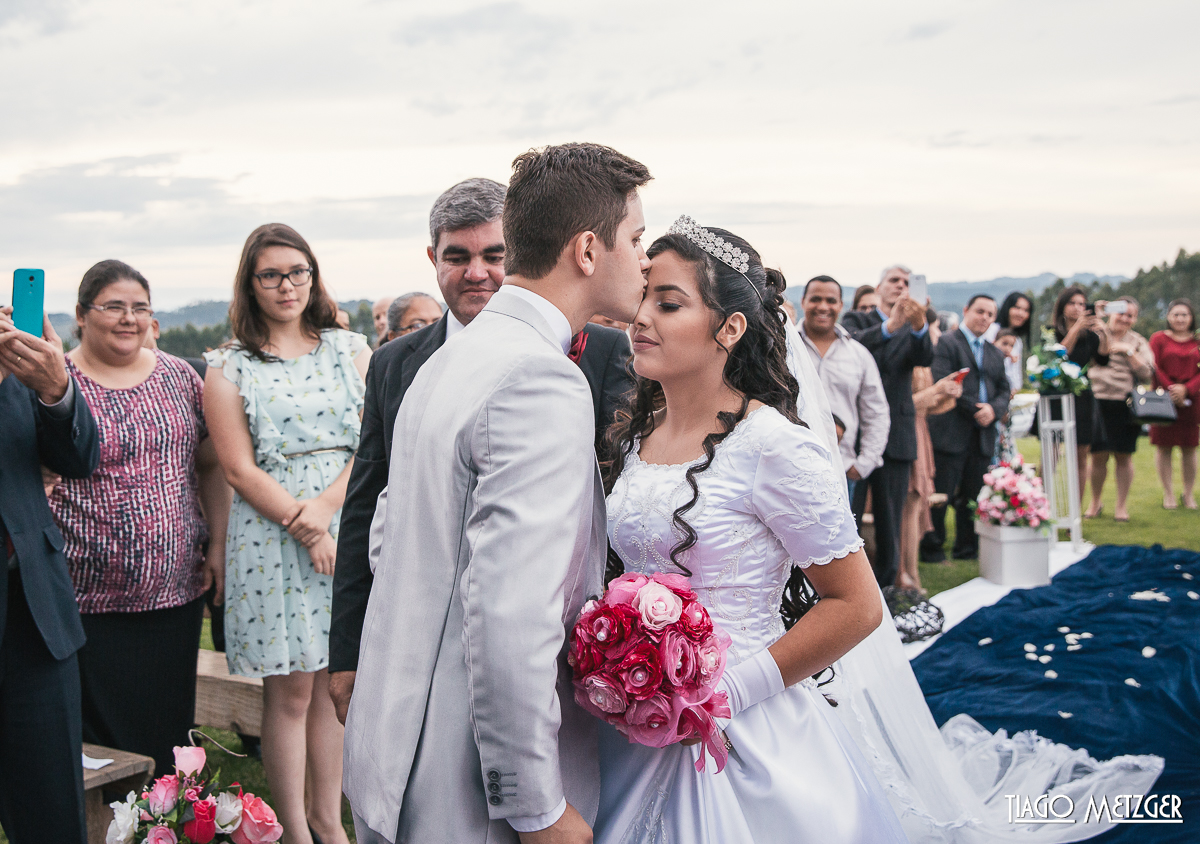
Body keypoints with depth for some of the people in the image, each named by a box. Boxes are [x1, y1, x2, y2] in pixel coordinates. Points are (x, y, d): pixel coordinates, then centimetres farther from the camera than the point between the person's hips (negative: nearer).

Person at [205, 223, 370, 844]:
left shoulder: (350, 349, 9)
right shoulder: (229, 368, 3)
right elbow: (239, 470, -3)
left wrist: (326, 505, -14)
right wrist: (306, 530, -12)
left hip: (349, 529, 3)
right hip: (273, 538, -2)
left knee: (335, 683, 9)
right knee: (290, 691, 2)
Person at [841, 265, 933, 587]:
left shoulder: (913, 330, 11)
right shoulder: (856, 320, 8)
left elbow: (925, 358, -11)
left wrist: (920, 325, -31)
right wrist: (890, 325, -32)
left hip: (896, 436, 2)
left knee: (890, 522, 7)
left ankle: (885, 589, 17)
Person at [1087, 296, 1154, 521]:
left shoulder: (1138, 342, 9)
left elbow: (1147, 374, -1)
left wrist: (1129, 352, -10)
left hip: (1125, 407, 1)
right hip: (1097, 403, -1)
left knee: (1123, 456, 4)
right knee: (1098, 455, 0)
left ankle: (1122, 505, 16)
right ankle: (1095, 503, 19)